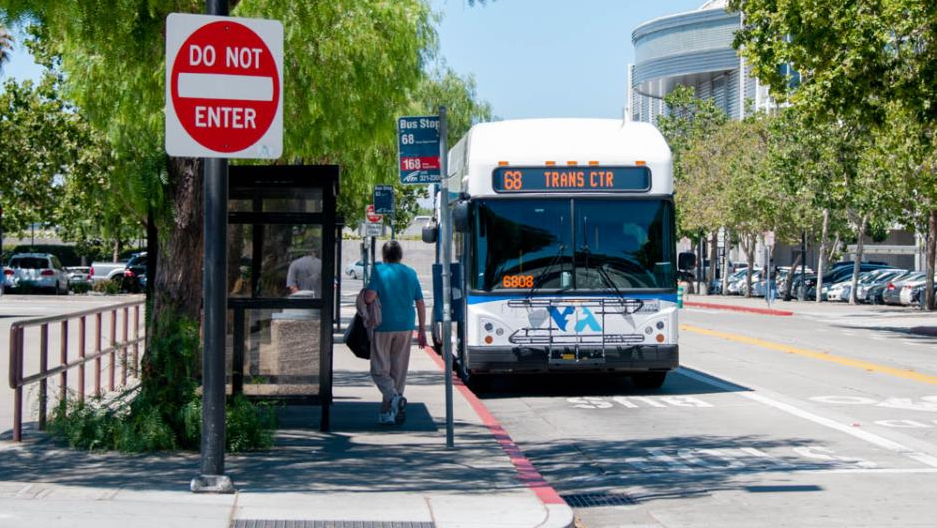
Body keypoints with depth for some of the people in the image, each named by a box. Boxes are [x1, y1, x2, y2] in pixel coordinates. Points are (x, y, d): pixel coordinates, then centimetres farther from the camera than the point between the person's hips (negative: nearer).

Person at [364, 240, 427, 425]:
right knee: (399, 371, 11)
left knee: (380, 370, 3)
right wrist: (421, 330, 14)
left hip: (383, 327, -4)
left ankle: (394, 397, -23)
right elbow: (420, 303, 7)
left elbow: (369, 297, -17)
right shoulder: (410, 273, 6)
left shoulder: (379, 271, -6)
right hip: (405, 327, 4)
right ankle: (387, 413, 14)